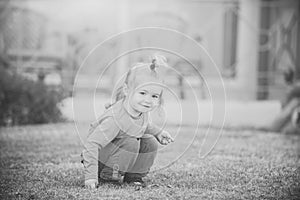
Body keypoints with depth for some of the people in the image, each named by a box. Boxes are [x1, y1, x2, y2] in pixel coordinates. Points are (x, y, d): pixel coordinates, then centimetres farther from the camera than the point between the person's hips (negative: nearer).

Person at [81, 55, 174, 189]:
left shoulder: (142, 110, -10)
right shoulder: (115, 119, -36)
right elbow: (92, 144, -37)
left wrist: (158, 133, -1)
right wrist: (90, 176, -41)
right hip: (101, 159, -8)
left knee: (150, 144, -9)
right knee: (131, 143, -29)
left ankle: (134, 176, 6)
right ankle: (108, 175, -13)